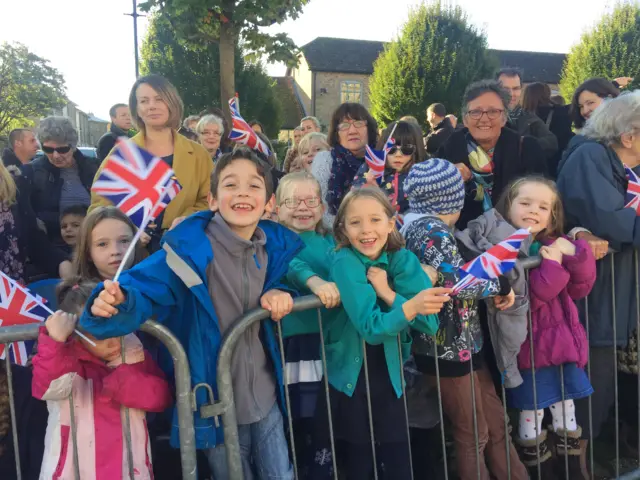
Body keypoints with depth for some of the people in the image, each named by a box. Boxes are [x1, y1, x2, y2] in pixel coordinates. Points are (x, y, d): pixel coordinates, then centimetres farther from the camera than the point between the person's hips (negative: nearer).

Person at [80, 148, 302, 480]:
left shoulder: (276, 245, -4)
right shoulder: (188, 248, -20)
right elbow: (146, 289, -25)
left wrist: (277, 293, -8)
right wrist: (116, 302, -47)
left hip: (266, 399, 4)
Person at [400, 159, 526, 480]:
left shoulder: (418, 226, 8)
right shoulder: (431, 231, -21)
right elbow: (459, 282, -29)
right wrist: (501, 284, -14)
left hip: (461, 342, 9)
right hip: (448, 347, -9)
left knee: (495, 422, 19)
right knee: (473, 435, 10)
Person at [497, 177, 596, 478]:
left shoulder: (557, 245, 5)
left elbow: (580, 290, 0)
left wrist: (577, 257, -16)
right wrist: (552, 266, -27)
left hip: (563, 341, 6)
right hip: (529, 348, -6)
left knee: (566, 414, 19)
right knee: (531, 418, 7)